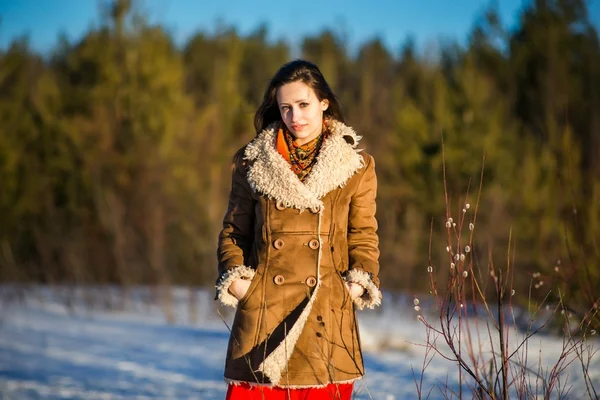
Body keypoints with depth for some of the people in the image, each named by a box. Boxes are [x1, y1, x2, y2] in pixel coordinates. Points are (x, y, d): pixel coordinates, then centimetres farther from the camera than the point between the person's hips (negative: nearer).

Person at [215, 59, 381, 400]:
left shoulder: (357, 166, 8)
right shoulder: (253, 161, 8)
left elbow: (364, 237, 9)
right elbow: (233, 231, 12)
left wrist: (359, 282, -7)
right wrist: (235, 278, -3)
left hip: (328, 314, 0)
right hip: (262, 310, 0)